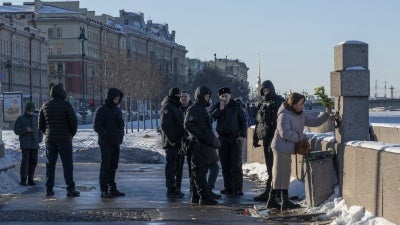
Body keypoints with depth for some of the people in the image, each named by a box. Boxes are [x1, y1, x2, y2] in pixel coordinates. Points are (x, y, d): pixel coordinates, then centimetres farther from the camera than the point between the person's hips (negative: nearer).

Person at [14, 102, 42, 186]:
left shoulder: (36, 118, 9)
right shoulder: (20, 119, -1)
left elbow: (40, 129, 15)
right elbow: (16, 130, -4)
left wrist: (40, 139, 1)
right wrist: (26, 130, -19)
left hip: (34, 144, 4)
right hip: (25, 144, -4)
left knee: (33, 161, 1)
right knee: (25, 161, -10)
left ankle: (30, 179, 8)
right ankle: (23, 180, -6)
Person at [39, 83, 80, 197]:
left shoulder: (45, 106, 6)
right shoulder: (66, 105, -9)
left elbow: (40, 124, 9)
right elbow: (74, 121, -11)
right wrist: (72, 134, 5)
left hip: (49, 140, 4)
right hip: (64, 139, -4)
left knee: (50, 164, 10)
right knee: (67, 164, -2)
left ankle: (49, 189, 9)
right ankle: (70, 189, -4)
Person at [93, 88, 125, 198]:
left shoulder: (118, 110, 15)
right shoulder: (101, 110, -7)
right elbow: (96, 126, -11)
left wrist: (121, 135, 5)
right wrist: (107, 136, -17)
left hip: (116, 143, 7)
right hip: (106, 143, -7)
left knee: (113, 167, 11)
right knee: (105, 166, -6)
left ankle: (112, 188, 17)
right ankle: (104, 190, -5)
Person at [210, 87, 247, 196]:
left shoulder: (236, 106, 2)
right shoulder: (216, 107, 7)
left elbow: (243, 121, 3)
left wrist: (243, 135, -6)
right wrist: (219, 110, -17)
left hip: (235, 138, -3)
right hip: (222, 138, 3)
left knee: (236, 164, -8)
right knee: (225, 165, 4)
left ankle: (238, 188, -7)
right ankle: (228, 187, 10)